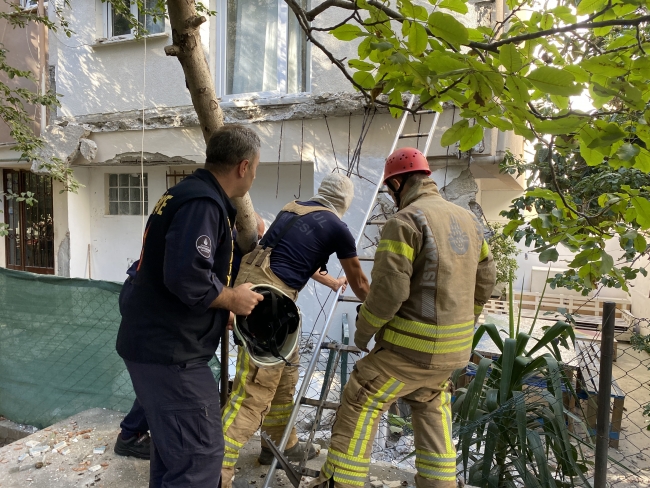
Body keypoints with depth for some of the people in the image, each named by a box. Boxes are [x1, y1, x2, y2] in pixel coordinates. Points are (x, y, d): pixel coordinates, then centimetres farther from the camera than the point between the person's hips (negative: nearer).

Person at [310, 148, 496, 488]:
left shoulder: (405, 220, -16)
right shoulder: (468, 220, 9)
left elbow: (389, 289, -21)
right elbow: (484, 282, 14)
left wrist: (363, 330, -6)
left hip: (411, 345, -8)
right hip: (453, 346, 8)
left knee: (360, 404, 6)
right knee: (432, 410, 26)